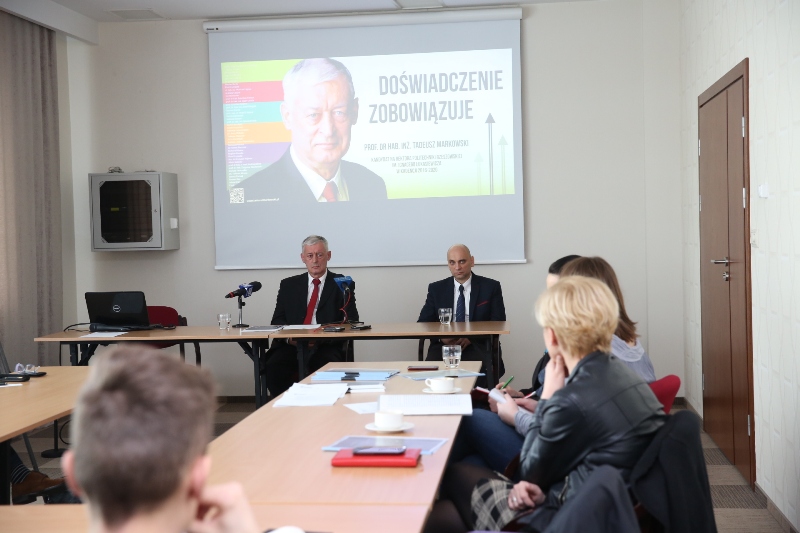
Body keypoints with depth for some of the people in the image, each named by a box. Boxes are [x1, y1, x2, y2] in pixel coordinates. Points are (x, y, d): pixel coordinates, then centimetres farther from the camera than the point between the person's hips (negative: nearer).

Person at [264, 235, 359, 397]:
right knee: (273, 367, -29)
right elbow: (277, 320, 14)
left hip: (327, 347, -2)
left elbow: (352, 321, 3)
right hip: (292, 345, 2)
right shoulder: (288, 285, 18)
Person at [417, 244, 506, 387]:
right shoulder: (436, 289, 13)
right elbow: (423, 323, 9)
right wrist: (441, 337, -13)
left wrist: (471, 337, -14)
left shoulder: (490, 287, 8)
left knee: (488, 370, -34)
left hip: (478, 347, -1)